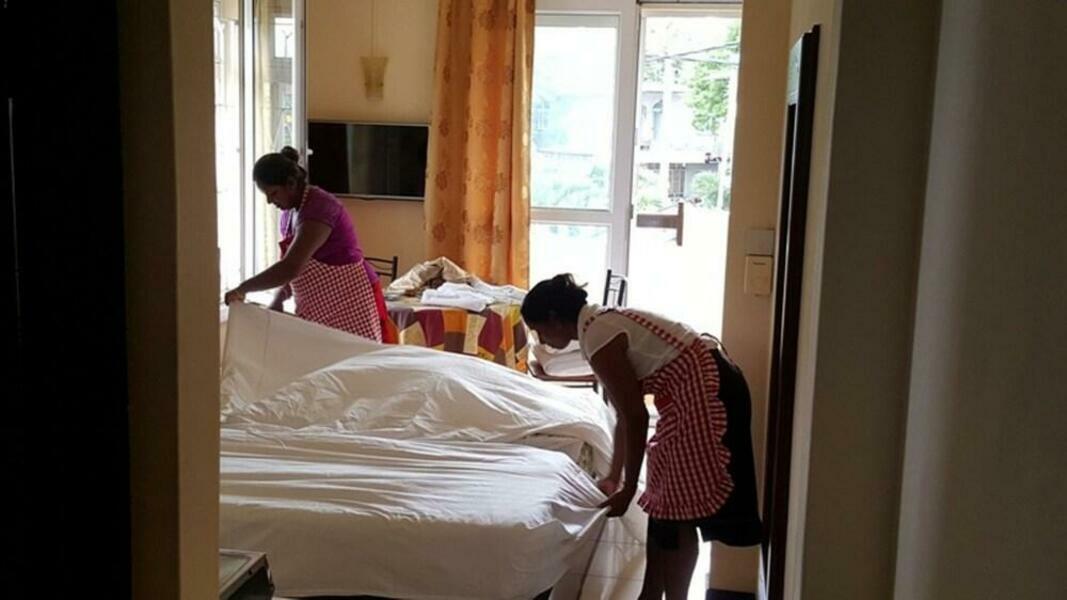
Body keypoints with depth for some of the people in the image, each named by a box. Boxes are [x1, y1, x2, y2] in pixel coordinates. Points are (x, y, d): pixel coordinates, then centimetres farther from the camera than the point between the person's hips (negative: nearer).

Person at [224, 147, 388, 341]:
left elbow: (292, 267, -28)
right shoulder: (288, 214, 10)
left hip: (350, 305, -9)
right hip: (320, 311, 9)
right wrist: (277, 300, -2)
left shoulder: (319, 207, -19)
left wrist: (242, 289, -20)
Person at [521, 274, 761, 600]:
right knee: (662, 500, 14)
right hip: (695, 389, 10)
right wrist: (614, 476, 21)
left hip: (707, 390, -10)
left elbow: (635, 417, -17)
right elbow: (625, 414, 17)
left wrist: (628, 489, -9)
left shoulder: (598, 338, -17)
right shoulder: (601, 325, 12)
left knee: (681, 507, -3)